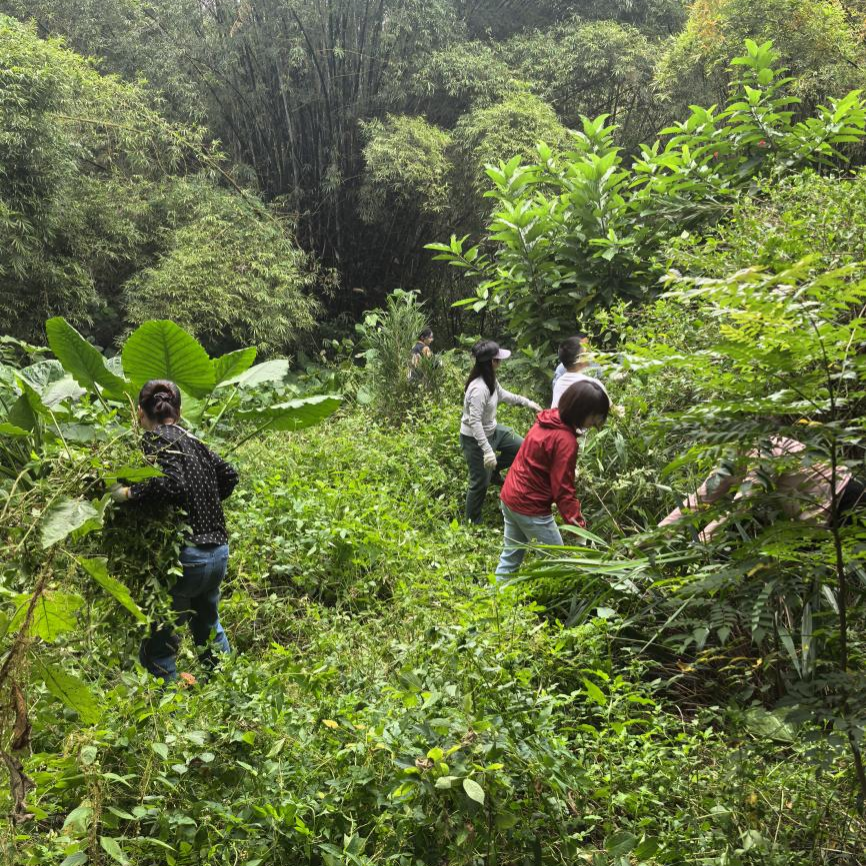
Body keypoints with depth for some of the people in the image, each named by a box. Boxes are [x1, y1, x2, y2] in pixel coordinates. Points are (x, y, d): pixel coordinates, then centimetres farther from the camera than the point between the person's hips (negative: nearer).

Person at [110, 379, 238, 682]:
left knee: (156, 646, 3)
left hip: (187, 556, -8)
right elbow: (229, 475, 18)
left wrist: (128, 493, -16)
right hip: (219, 552, 8)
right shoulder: (193, 440, 12)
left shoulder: (156, 439, -10)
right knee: (207, 624, 32)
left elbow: (173, 484, -25)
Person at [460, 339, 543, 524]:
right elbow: (474, 422, -35)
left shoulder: (490, 379, -4)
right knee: (481, 483, 4)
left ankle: (493, 469, 34)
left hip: (492, 430, 9)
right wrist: (487, 451, -37)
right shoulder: (479, 388, -34)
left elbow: (502, 394, 18)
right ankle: (473, 523, 23)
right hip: (475, 439, -9)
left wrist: (527, 402, 19)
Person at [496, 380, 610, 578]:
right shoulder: (565, 441, -24)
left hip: (509, 496, 9)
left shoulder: (548, 419, 1)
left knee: (511, 555, 21)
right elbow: (563, 491, -24)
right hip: (530, 507, -9)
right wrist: (580, 528, -24)